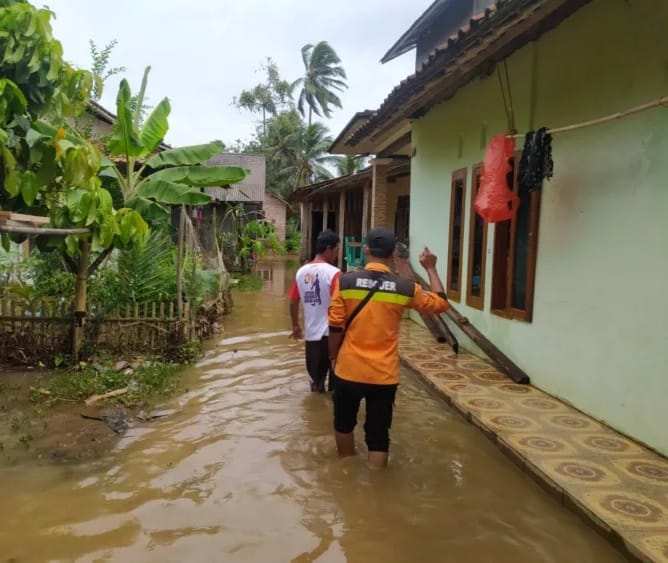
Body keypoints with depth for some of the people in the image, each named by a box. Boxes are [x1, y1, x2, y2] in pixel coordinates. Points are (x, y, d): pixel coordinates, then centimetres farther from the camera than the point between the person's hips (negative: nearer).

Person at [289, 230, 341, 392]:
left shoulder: (301, 272, 4)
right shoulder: (333, 273, -15)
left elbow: (293, 302, 11)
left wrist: (295, 326, 23)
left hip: (311, 333, 6)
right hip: (330, 333, -6)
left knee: (316, 372, 18)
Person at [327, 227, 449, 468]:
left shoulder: (345, 281, -10)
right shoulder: (405, 287, -7)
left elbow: (335, 327, -6)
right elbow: (441, 303, 8)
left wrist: (333, 357, 10)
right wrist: (430, 268, 16)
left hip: (349, 370, 1)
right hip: (384, 375, 0)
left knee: (344, 424, 24)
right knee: (378, 435, 11)